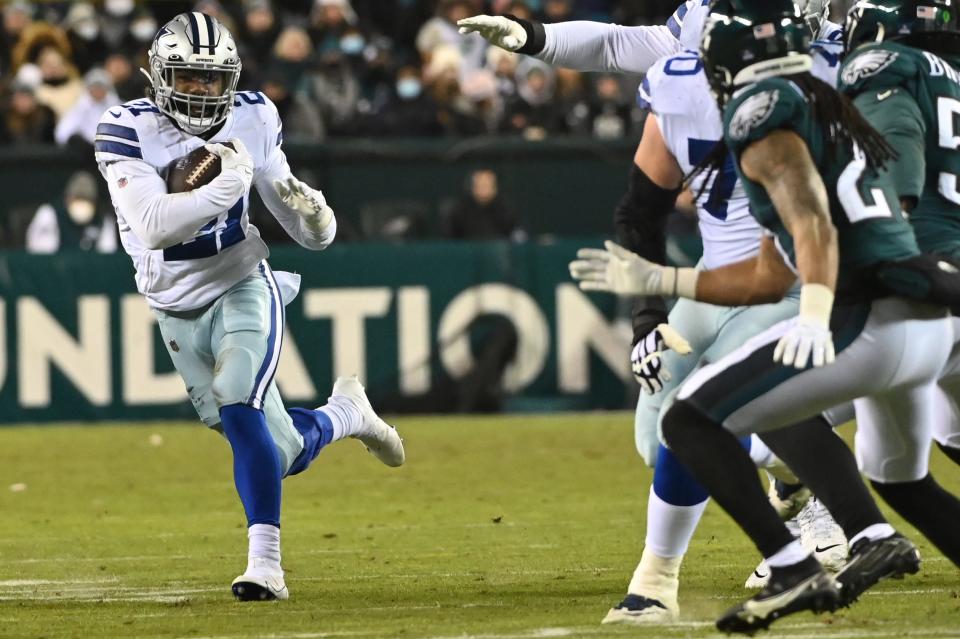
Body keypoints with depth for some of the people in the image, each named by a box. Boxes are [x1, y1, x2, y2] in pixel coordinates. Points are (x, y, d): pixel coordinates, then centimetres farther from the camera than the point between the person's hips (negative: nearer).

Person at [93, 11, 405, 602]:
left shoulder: (251, 122, -6)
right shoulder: (129, 132, -15)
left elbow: (308, 232, 3)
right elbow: (153, 226, -31)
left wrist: (313, 217, -20)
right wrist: (229, 184, -34)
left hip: (242, 289, -1)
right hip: (178, 312, 1)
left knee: (240, 413, -26)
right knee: (283, 454, 7)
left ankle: (266, 566, -22)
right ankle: (344, 413, 39)